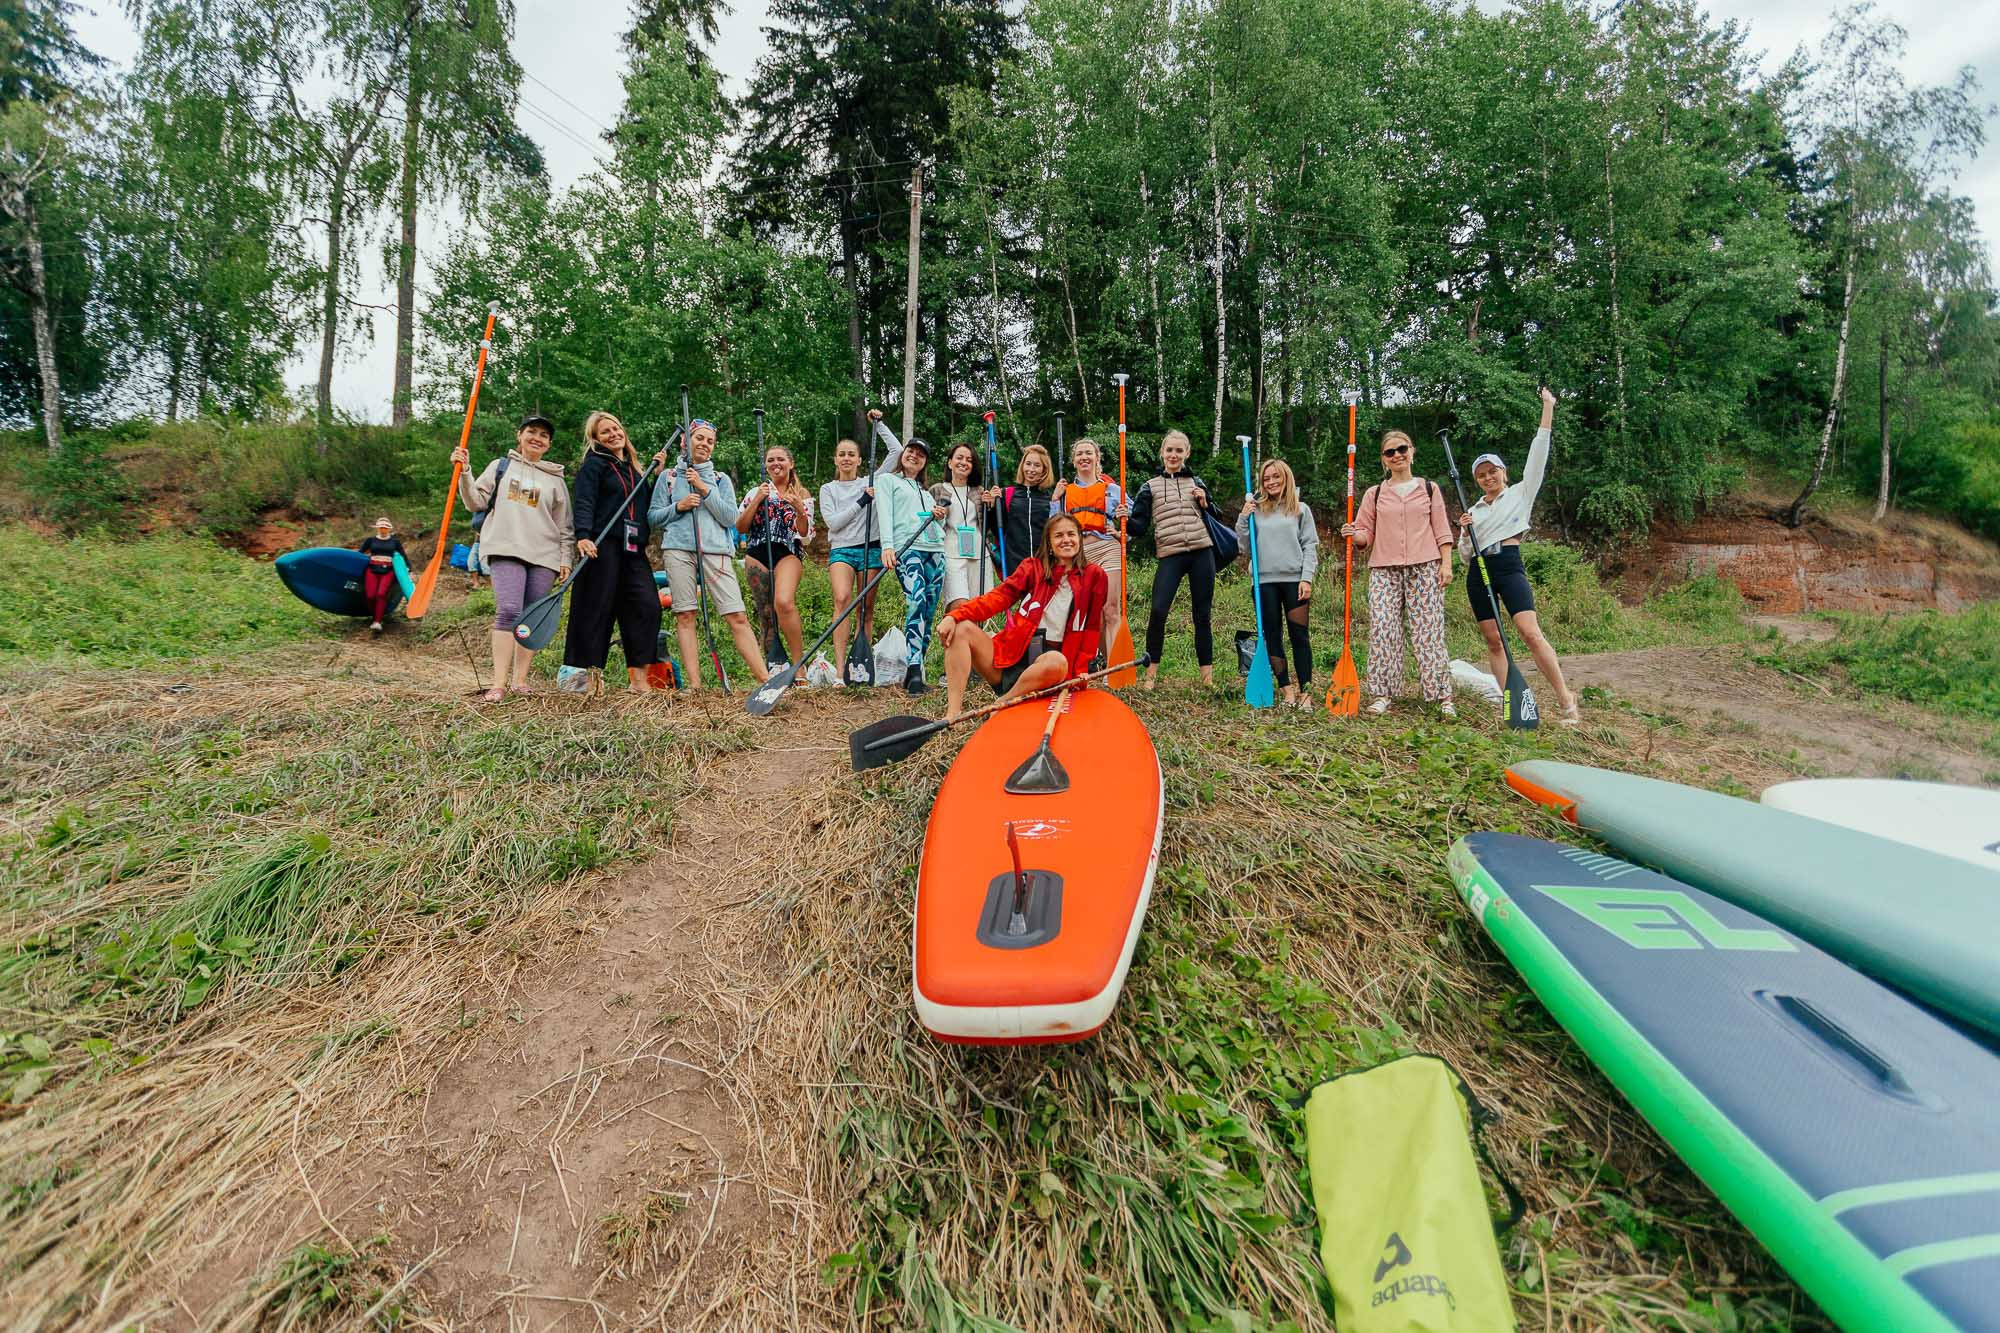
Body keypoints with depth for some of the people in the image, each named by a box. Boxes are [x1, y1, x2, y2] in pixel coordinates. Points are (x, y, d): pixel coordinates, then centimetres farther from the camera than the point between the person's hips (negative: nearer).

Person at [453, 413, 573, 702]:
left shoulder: (556, 479, 18)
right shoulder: (500, 466, 15)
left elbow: (564, 526, 16)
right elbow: (476, 502, 10)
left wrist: (565, 559, 7)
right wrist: (464, 472, -3)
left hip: (544, 556, 2)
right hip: (506, 550, -2)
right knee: (508, 611, -17)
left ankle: (519, 680, 8)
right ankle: (499, 683, -17)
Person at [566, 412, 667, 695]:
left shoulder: (634, 468, 23)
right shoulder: (594, 464, 3)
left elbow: (648, 506, 23)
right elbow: (583, 502, -10)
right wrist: (583, 536, -26)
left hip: (633, 548, 6)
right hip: (602, 545, -6)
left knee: (647, 605, -5)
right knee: (598, 607, -5)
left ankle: (639, 676, -1)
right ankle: (592, 673, 3)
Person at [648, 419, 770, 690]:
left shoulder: (721, 479, 17)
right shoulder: (670, 476, 16)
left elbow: (730, 518, 5)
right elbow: (654, 516, 13)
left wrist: (705, 490, -3)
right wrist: (679, 506, -4)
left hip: (716, 552, 0)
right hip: (679, 549, 1)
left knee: (737, 617, -9)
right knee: (685, 615, -5)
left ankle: (765, 679, -12)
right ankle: (694, 684, -4)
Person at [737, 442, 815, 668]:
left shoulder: (801, 495, 13)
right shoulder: (756, 492, 16)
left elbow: (805, 534, 6)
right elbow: (739, 528, 7)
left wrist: (799, 510, -11)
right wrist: (757, 500, -2)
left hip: (788, 553, -3)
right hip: (757, 554, 3)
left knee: (784, 602, -27)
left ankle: (799, 664, -24)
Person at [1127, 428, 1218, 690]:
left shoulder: (1197, 482, 15)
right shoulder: (1150, 487, 11)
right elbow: (1140, 525, 3)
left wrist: (1205, 503, 0)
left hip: (1201, 553, 2)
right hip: (1170, 555, -1)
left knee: (1202, 614, 5)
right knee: (1158, 611, -17)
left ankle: (1207, 675, 12)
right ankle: (1152, 671, -4)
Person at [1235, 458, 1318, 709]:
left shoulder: (1301, 509, 8)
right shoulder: (1255, 510, 10)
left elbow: (1310, 546, 4)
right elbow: (1245, 546, 9)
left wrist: (1307, 578, -7)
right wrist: (1243, 518, -2)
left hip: (1294, 580, -2)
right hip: (1265, 581, 2)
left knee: (1300, 636, 0)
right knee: (1271, 636, 4)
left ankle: (1306, 692, 5)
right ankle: (1287, 689, 13)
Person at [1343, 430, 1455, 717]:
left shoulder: (1429, 489, 12)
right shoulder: (1374, 493, 12)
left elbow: (1441, 531, 9)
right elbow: (1365, 535, 9)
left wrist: (1446, 564, -1)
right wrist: (1353, 535, -13)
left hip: (1424, 568, -1)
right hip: (1384, 570, 1)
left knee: (1428, 631, -4)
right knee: (1382, 630, -6)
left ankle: (1443, 696, 0)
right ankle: (1381, 694, 0)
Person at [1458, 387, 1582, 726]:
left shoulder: (1521, 492, 12)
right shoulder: (1474, 510, 19)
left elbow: (1538, 454, 2)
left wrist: (1548, 408, 0)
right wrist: (1464, 532, -3)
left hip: (1509, 566, -4)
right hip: (1479, 572, 4)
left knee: (1531, 633, -18)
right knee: (1493, 640, 1)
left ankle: (1567, 701, -16)